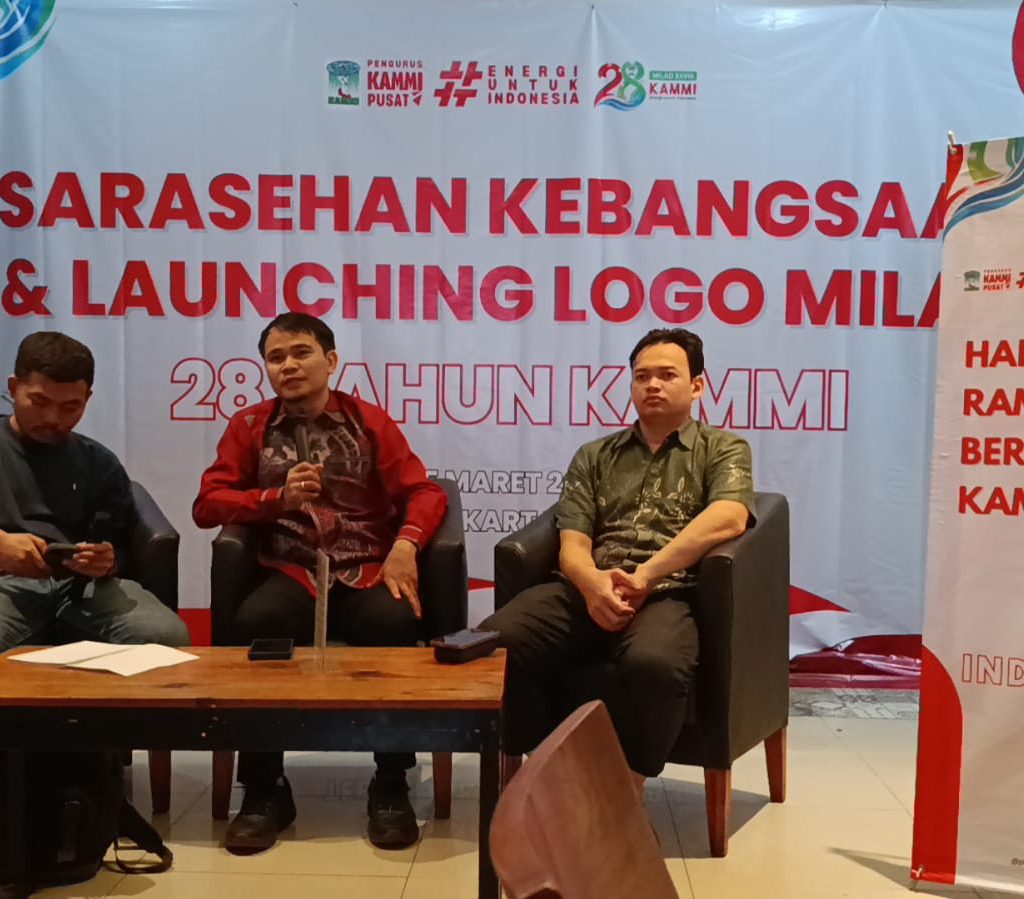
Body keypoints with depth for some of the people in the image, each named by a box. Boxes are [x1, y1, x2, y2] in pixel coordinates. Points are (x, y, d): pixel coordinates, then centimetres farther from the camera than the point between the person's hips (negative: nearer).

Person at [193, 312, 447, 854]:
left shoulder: (369, 422, 11)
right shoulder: (250, 427, 13)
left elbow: (424, 492, 4)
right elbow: (207, 504, 8)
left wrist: (405, 543, -16)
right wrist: (278, 497, -8)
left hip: (366, 573, 0)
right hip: (291, 575, 1)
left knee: (396, 622, -34)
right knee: (252, 622, -34)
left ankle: (391, 787, -15)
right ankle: (263, 790, -16)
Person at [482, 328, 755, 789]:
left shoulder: (723, 449, 15)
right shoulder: (595, 455, 23)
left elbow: (728, 518, -7)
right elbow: (572, 542, 11)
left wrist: (646, 575, -16)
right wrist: (593, 582, -14)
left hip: (668, 594, -3)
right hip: (587, 589, 3)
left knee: (652, 663, -39)